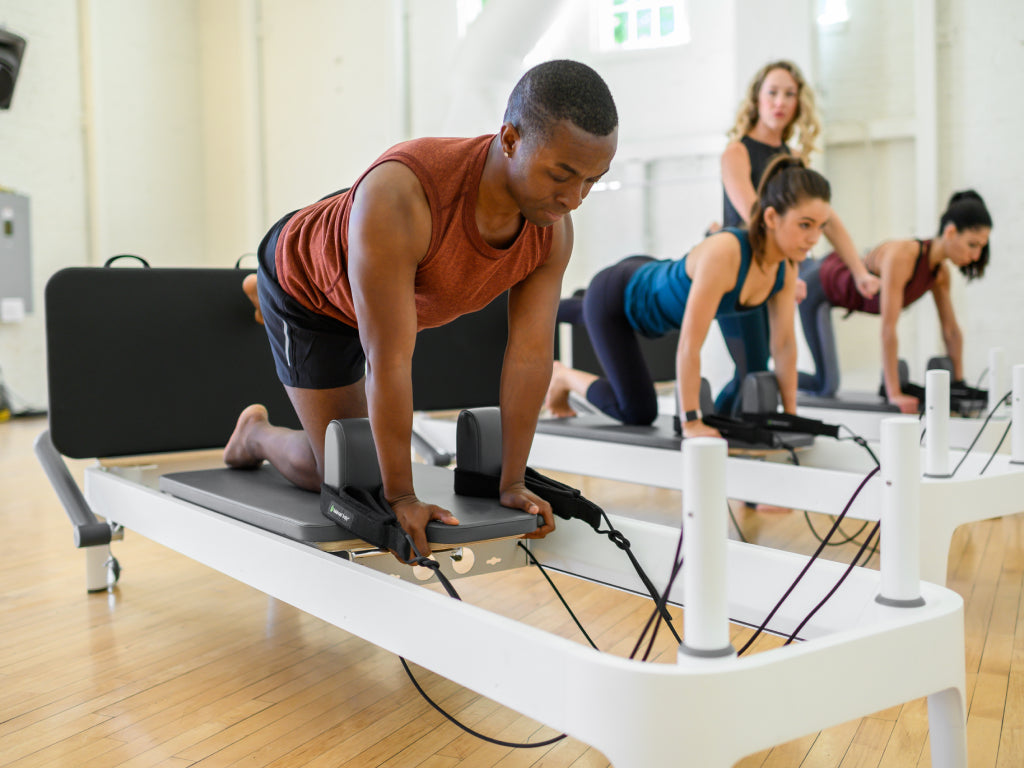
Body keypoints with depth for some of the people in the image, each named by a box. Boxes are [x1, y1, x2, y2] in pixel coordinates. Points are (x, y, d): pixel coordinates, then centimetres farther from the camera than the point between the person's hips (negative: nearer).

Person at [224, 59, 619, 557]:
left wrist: (512, 485, -18)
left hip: (381, 292, 6)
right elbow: (389, 361, -42)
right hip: (306, 286, -6)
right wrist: (401, 497, -35)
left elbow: (531, 355, -22)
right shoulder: (400, 195, -46)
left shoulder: (554, 229, -26)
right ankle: (256, 435, 28)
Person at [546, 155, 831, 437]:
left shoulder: (787, 267, -20)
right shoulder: (724, 253, -43)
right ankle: (563, 375, 17)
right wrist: (691, 422, -36)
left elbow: (785, 343, -10)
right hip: (612, 296, -8)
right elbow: (689, 346, -41)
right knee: (637, 413, -6)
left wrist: (790, 415, -9)